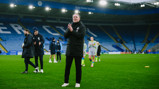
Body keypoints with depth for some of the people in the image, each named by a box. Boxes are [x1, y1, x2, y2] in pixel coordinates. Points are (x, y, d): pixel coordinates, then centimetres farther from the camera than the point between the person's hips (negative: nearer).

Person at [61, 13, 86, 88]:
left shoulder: (82, 26, -1)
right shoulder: (70, 26, 12)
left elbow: (81, 35, -17)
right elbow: (65, 35, 4)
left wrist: (72, 31, -16)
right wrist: (69, 30, -14)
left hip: (78, 50, -4)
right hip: (69, 49, 4)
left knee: (78, 67, 3)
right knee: (67, 66, 6)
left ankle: (78, 82, 13)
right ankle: (66, 82, 15)